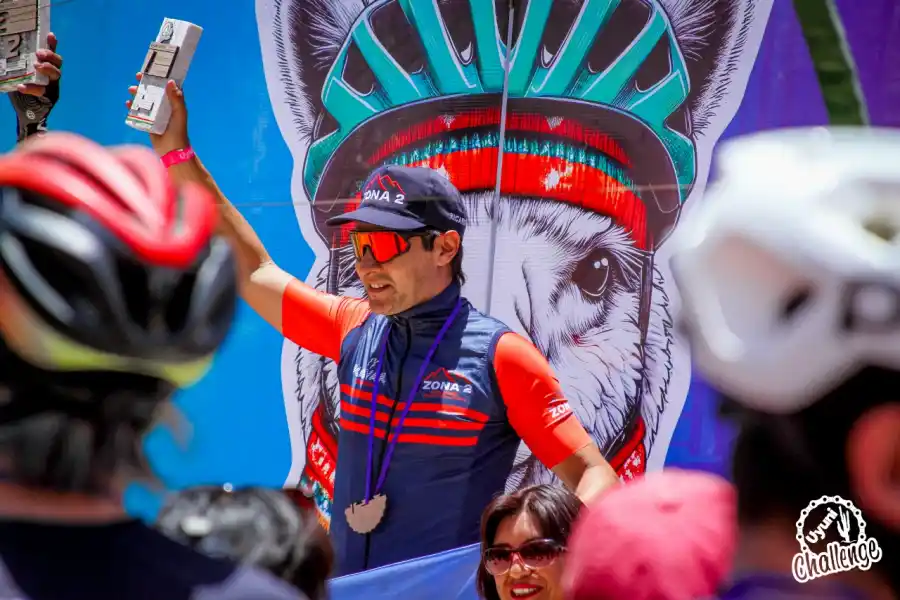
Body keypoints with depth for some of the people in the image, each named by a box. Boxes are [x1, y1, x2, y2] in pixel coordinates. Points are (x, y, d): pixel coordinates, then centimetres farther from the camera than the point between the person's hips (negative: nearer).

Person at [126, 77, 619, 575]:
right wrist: (178, 154, 20)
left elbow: (594, 476, -5)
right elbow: (253, 272, 21)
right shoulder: (355, 331, 10)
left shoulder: (499, 355, -4)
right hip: (348, 587, 5)